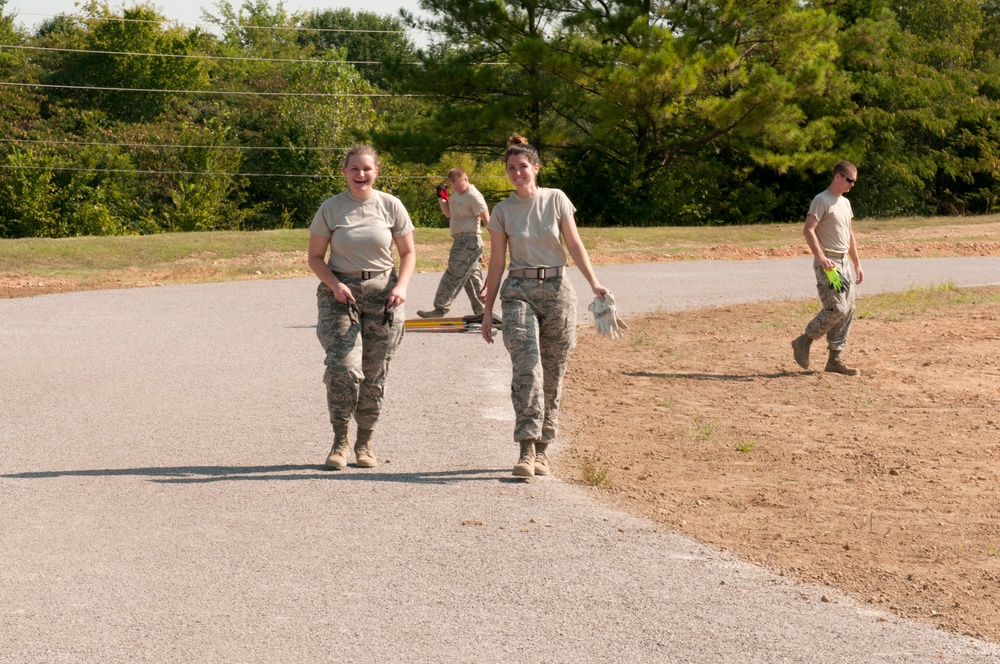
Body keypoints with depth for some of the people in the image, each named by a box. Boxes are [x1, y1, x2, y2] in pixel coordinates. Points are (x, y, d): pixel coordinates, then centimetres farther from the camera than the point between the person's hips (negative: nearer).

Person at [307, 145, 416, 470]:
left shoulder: (390, 206, 2)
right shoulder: (330, 209, 0)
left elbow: (408, 252, 9)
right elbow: (315, 257, 5)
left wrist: (401, 286, -8)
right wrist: (334, 284, -12)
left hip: (381, 293, 1)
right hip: (340, 293, -1)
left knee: (374, 375, 3)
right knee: (343, 366, -18)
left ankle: (365, 443, 17)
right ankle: (340, 441, -5)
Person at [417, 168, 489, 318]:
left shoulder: (474, 196, -15)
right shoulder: (457, 193, 14)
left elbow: (487, 219, -16)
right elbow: (448, 213, 22)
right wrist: (442, 198, 8)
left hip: (469, 240, -10)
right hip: (461, 240, 10)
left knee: (453, 275, -9)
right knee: (472, 276, 12)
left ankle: (440, 309, -8)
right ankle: (481, 310, 16)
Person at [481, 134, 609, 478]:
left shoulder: (556, 199, 3)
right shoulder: (502, 211, 4)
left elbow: (574, 245, 0)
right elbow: (496, 263, 7)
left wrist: (593, 282, -14)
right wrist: (488, 311, 7)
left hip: (557, 289, 1)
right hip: (519, 291, -1)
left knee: (553, 373, 3)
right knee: (527, 366, -18)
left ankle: (542, 449, 13)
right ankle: (527, 450, -24)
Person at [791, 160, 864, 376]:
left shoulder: (845, 203, 18)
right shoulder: (822, 201, -10)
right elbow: (808, 230, -18)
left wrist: (857, 264, 23)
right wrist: (820, 257, -27)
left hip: (845, 262, 9)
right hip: (828, 264, -9)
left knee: (848, 310, 4)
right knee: (837, 308, -14)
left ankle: (835, 359, 8)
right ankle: (803, 341, 2)